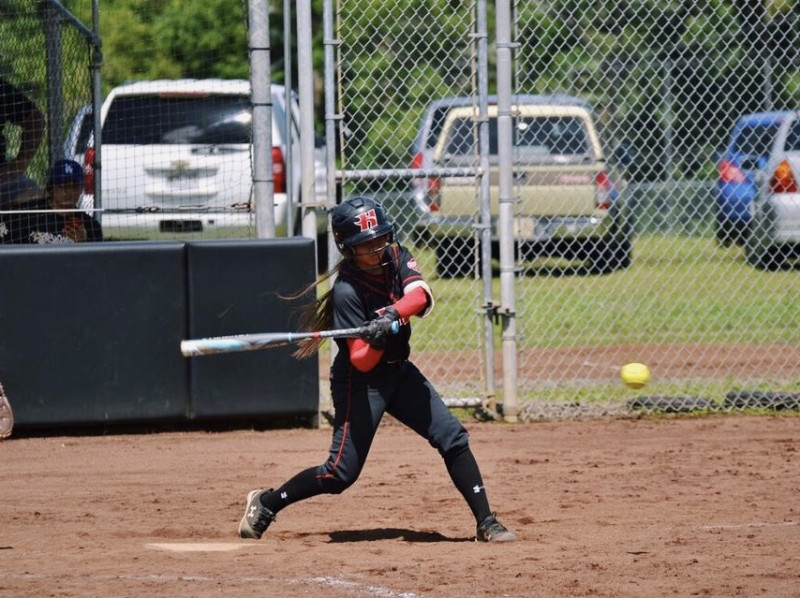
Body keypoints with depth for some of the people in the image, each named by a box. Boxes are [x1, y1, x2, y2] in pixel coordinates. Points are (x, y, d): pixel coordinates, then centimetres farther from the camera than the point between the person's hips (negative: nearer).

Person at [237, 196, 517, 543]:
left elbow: (421, 297, -26)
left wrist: (392, 314, -44)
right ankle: (264, 504, 11)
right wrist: (375, 341, -45)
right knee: (341, 473, -6)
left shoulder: (397, 258, -6)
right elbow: (360, 362, -24)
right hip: (360, 381, -6)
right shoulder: (347, 290, -24)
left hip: (399, 371, 6)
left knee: (453, 438, -3)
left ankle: (486, 523, 1)